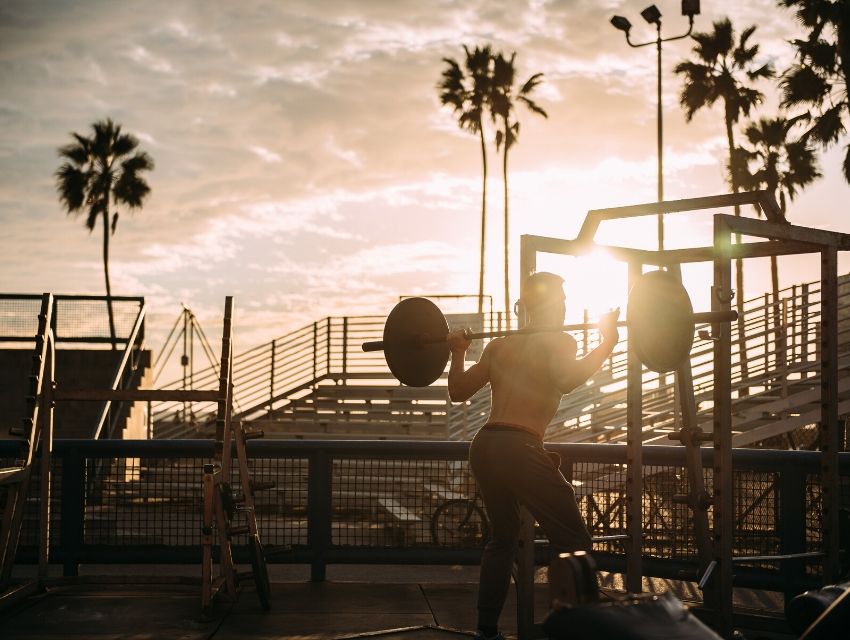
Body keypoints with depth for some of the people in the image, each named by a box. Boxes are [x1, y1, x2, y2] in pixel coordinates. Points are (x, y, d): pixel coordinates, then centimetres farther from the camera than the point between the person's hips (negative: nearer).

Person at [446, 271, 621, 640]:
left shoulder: (499, 346, 19)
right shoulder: (559, 341, 2)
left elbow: (457, 391, 19)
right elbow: (567, 380, -20)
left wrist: (457, 352, 33)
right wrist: (607, 343, -14)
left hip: (483, 448, 7)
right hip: (519, 450, -7)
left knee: (503, 537, 26)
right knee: (574, 544, 2)